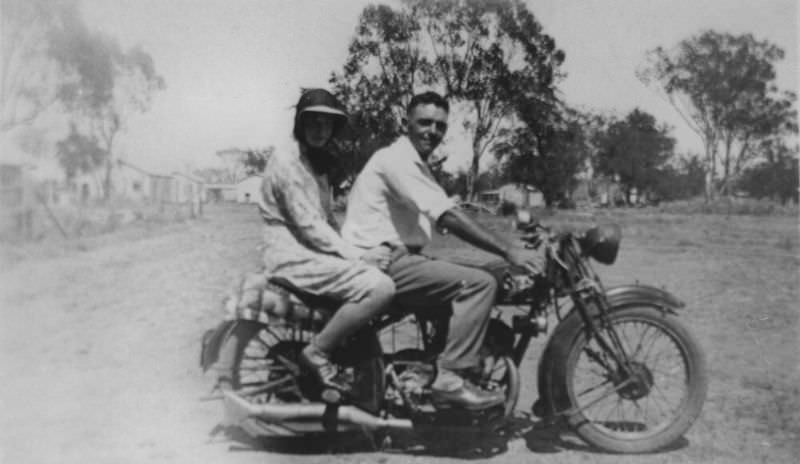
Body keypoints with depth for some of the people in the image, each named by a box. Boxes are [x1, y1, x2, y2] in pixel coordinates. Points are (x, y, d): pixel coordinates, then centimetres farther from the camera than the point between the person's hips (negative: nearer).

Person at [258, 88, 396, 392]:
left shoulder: (318, 165, 22)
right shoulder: (286, 162, -9)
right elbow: (309, 226, -17)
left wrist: (353, 252, 1)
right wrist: (357, 255, -17)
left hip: (316, 251, 10)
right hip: (293, 257, -10)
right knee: (380, 288, -25)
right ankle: (317, 353, -12)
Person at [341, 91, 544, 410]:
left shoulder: (416, 166, 23)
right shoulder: (397, 159, -11)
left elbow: (445, 220, 16)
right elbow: (449, 218, -22)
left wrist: (508, 248, 6)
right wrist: (508, 251, -23)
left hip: (394, 259, 10)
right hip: (381, 261, -10)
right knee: (480, 283, -18)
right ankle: (450, 379, -16)